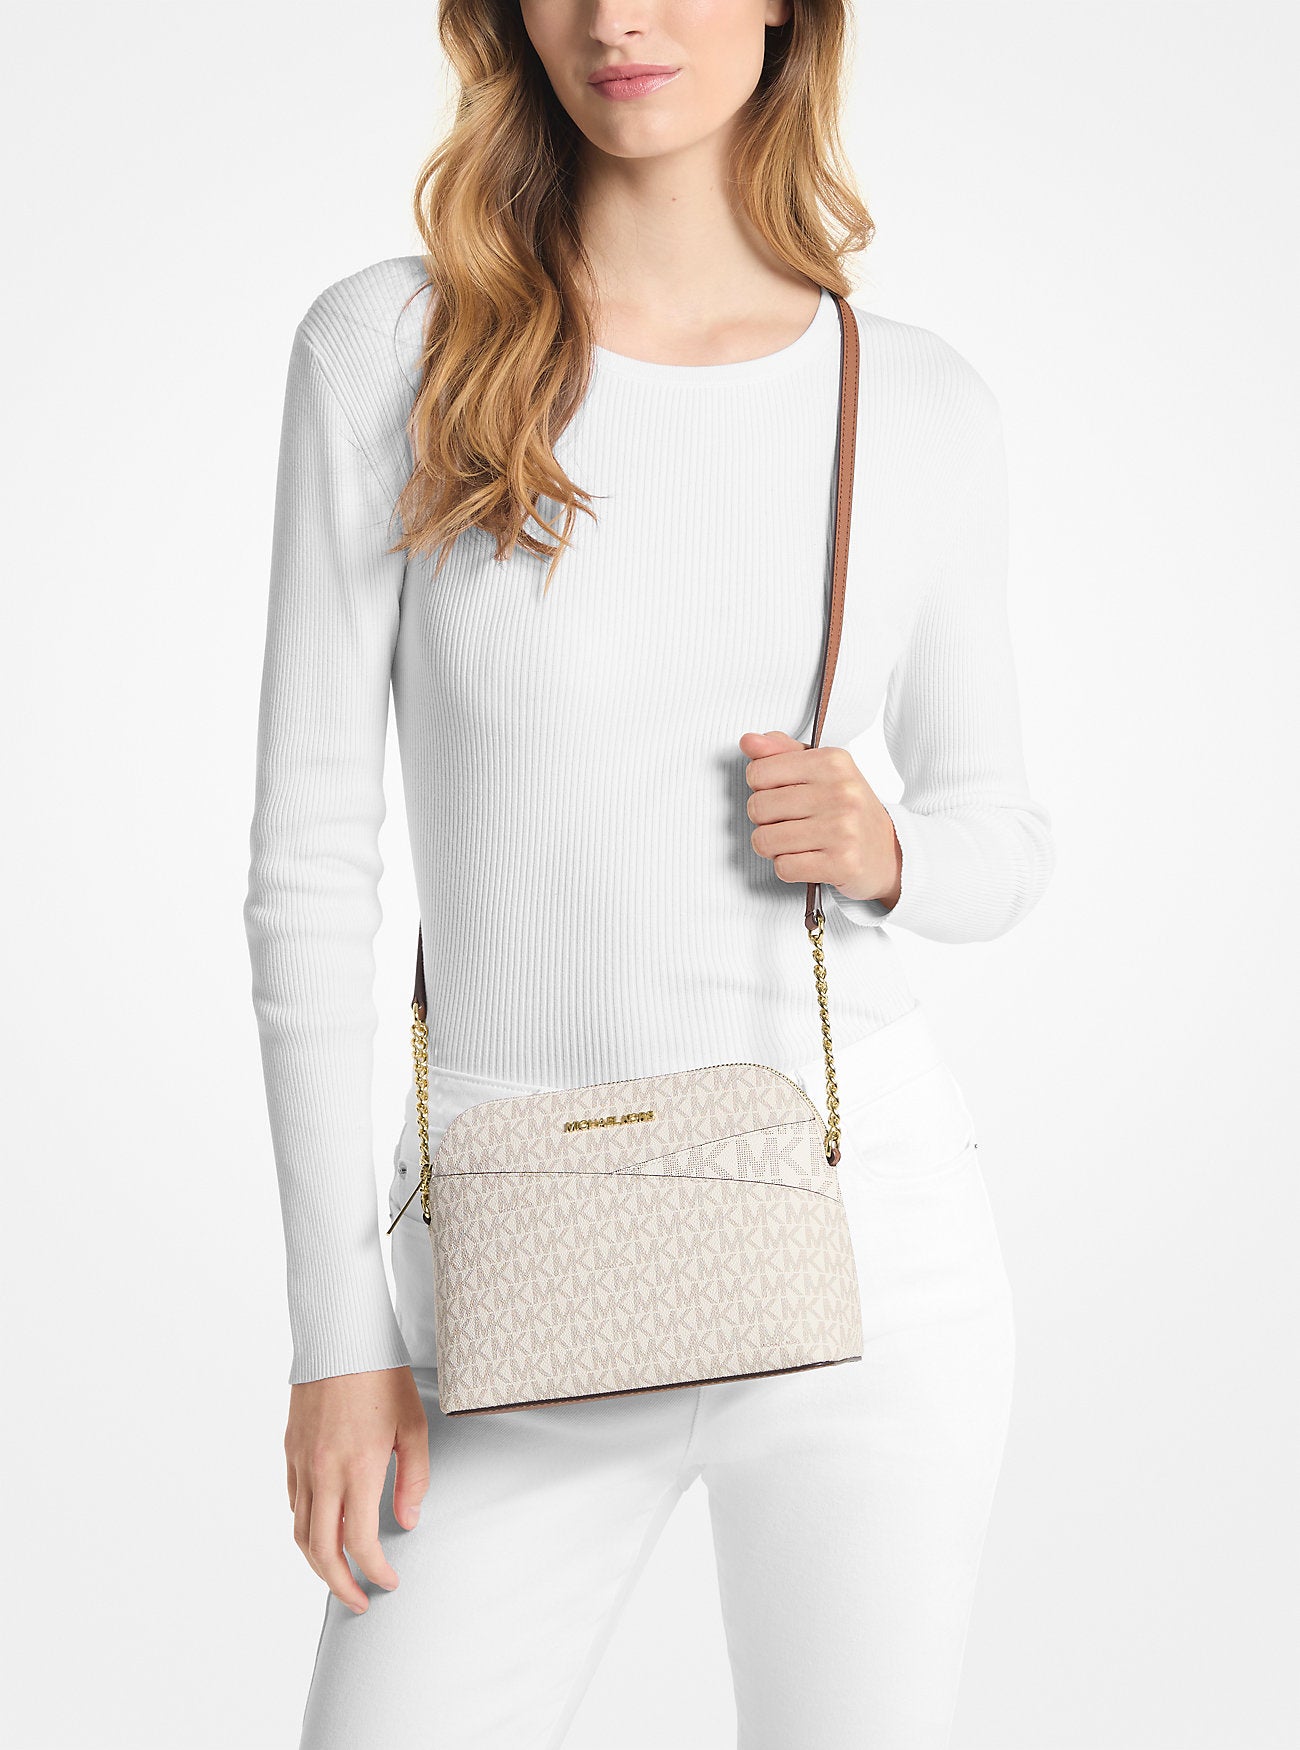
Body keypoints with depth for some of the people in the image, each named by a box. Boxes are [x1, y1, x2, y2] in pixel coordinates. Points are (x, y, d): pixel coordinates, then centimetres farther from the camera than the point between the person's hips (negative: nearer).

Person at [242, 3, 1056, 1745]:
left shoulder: (924, 409, 1)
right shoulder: (389, 343, -5)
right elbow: (312, 851, -4)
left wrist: (885, 855, -13)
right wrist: (339, 1328, -5)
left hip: (867, 1242, 1)